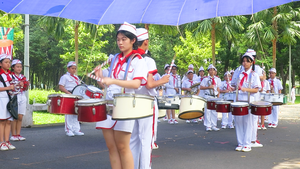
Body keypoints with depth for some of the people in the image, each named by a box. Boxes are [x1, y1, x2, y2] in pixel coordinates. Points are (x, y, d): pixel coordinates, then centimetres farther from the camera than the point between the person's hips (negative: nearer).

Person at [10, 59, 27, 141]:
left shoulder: (23, 77, 14)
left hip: (22, 97, 5)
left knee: (20, 117, 4)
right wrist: (18, 84, -17)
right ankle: (13, 135, 1)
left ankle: (18, 134, 10)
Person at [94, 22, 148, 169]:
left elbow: (136, 84, -18)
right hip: (109, 104, 6)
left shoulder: (138, 60, -2)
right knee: (111, 147, 6)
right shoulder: (116, 59, 18)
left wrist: (113, 81, -29)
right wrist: (101, 77, 2)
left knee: (122, 147, -4)